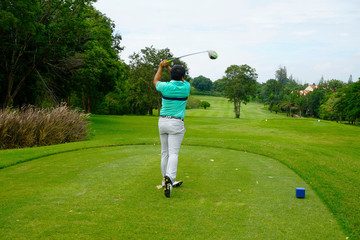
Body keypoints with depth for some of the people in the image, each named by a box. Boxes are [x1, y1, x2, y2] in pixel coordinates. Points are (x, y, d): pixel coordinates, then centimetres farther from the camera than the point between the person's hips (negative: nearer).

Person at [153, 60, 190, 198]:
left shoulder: (165, 86, -5)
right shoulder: (186, 87, -4)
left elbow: (156, 81, 20)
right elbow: (181, 79, 21)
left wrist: (161, 67, 31)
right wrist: (168, 67, 25)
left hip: (162, 121, 3)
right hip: (176, 123, -3)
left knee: (165, 152, 12)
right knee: (173, 153, -9)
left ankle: (167, 181, 19)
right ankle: (169, 178, -30)